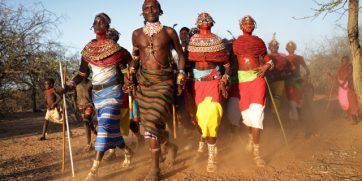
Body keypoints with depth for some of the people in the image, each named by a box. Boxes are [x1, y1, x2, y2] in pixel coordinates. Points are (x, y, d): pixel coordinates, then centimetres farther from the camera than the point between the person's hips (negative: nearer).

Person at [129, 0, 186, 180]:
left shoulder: (169, 32, 3)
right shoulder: (137, 34, 10)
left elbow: (180, 54, 10)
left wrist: (181, 75, 2)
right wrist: (131, 70, 3)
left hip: (164, 81, -4)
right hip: (144, 80, 4)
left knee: (153, 121, -15)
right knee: (148, 122, 7)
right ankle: (170, 146, 36)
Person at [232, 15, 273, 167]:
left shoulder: (259, 41, 10)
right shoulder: (236, 43, 10)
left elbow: (269, 61, 15)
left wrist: (266, 67, -6)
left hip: (257, 78, -1)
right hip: (242, 79, 1)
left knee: (256, 112, -12)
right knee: (246, 112, 6)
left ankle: (256, 152, -7)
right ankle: (251, 137, 39)